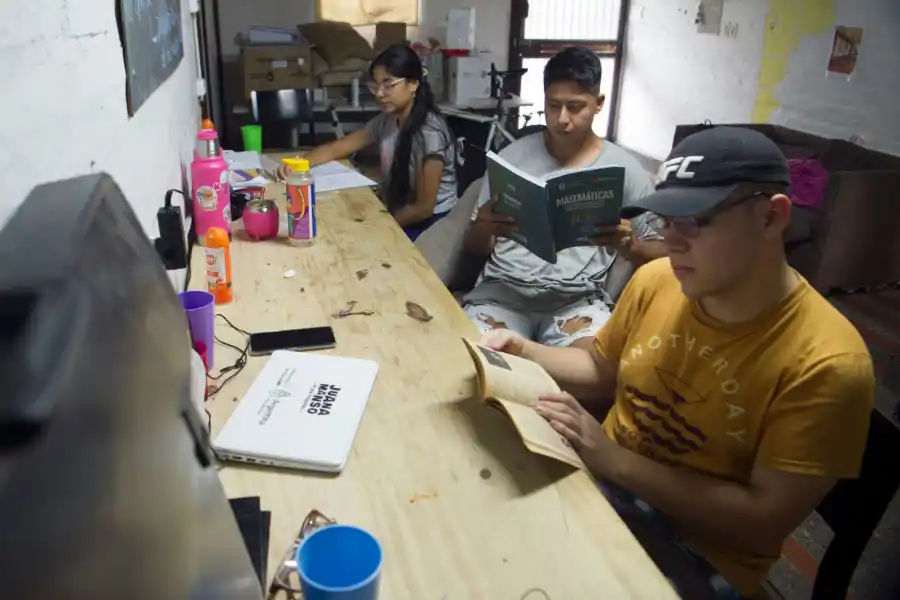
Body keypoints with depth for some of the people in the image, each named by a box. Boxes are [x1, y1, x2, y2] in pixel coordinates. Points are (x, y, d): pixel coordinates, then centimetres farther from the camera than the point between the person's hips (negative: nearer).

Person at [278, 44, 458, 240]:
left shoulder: (430, 133, -22)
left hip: (429, 227, -7)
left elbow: (423, 208, -20)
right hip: (395, 216, 7)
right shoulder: (386, 121, 2)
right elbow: (336, 148, 10)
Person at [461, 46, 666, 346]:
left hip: (578, 299, -1)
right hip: (503, 289, 1)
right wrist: (484, 226, -12)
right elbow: (476, 247, 13)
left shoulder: (624, 168, 6)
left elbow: (661, 254, 9)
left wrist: (629, 245, -15)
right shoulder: (512, 156, 10)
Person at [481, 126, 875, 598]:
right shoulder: (655, 280, -5)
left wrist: (616, 459, -27)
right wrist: (526, 354, -9)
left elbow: (766, 522, -21)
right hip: (600, 480, 5)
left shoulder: (825, 363, -21)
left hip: (700, 553, -5)